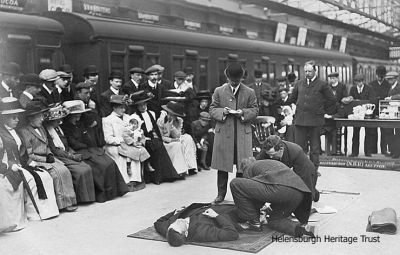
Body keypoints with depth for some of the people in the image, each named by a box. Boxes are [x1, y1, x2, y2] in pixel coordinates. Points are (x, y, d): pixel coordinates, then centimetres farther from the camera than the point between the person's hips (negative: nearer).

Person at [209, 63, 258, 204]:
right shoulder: (219, 91, 6)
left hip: (243, 134, 0)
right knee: (222, 165, 6)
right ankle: (221, 193, 17)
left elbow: (255, 110, 7)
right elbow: (212, 109, 7)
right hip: (223, 132, 0)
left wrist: (243, 112, -12)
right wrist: (222, 111, -13)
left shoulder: (249, 92, 6)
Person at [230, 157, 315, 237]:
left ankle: (254, 222, 11)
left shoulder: (248, 169, 23)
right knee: (274, 220, 29)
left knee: (235, 184, 4)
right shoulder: (273, 163, 40)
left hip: (279, 188, -8)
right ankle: (299, 228, 0)